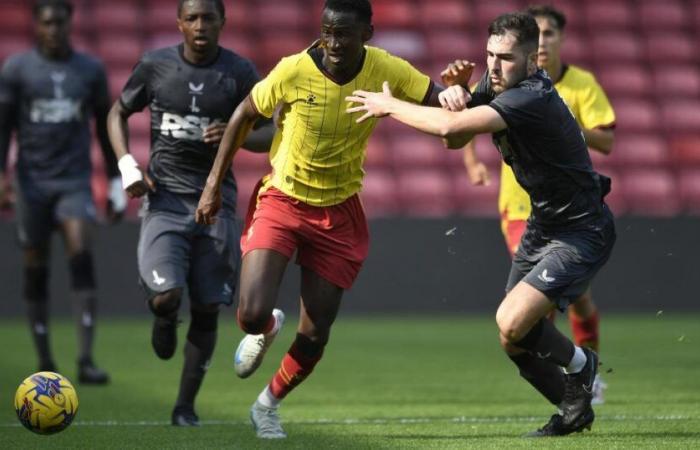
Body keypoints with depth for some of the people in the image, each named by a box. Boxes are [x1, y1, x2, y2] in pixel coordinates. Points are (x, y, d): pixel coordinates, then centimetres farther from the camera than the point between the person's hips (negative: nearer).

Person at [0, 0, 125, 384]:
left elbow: (105, 128, 14)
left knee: (81, 255, -17)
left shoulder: (90, 71, 7)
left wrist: (116, 185, 12)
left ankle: (86, 360, -21)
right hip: (32, 181, 0)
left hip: (75, 181, 0)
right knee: (35, 269, 4)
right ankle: (45, 361, 16)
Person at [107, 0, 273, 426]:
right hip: (166, 197, -1)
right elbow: (119, 114, 14)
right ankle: (165, 320, 19)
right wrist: (127, 164, -2)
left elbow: (269, 134, 4)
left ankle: (186, 406, 17)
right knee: (166, 296, -20)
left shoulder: (240, 72, -1)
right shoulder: (155, 65, 1)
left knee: (207, 310, 2)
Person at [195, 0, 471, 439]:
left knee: (315, 336, 3)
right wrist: (214, 184, -1)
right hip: (281, 201, -2)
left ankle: (269, 404, 32)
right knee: (253, 315, -17)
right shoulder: (293, 71, -18)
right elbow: (244, 116, -3)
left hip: (338, 213, 2)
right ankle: (266, 329, 23)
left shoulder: (386, 70, -14)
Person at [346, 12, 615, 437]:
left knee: (512, 324, -23)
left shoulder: (533, 99, -29)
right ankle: (574, 410, 29)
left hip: (582, 233, -9)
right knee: (516, 341, 9)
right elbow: (456, 140, 7)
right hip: (543, 223, 9)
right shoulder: (497, 84, 0)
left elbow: (451, 127, -37)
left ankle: (579, 362, 5)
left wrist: (389, 106, -23)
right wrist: (455, 99, -14)